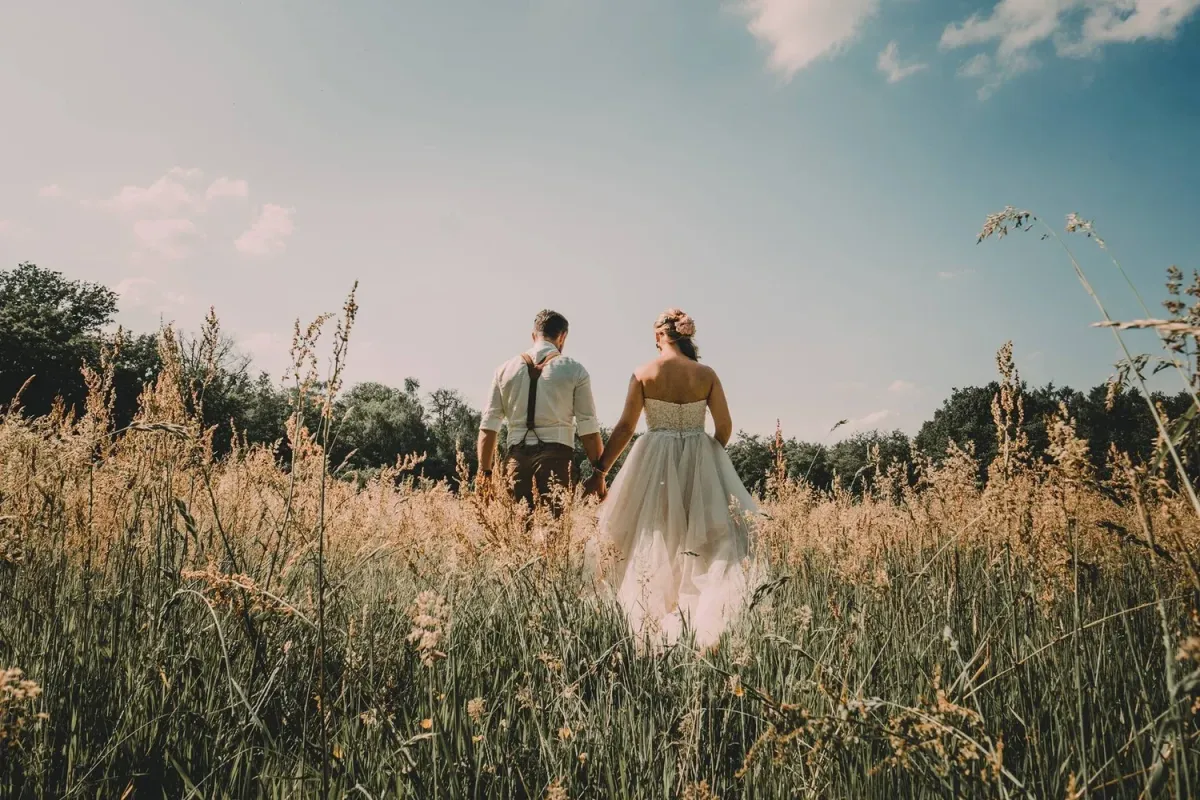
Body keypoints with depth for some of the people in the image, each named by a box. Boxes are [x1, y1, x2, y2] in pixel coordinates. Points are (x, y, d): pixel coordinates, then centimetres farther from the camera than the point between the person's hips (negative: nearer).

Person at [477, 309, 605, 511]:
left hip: (517, 456, 3)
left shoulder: (506, 369, 12)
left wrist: (485, 471, 12)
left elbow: (488, 426, 9)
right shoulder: (574, 370, 3)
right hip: (556, 455, -3)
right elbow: (588, 429, -1)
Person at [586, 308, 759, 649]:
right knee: (703, 544, 8)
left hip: (655, 461, -1)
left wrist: (600, 471, -1)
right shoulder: (706, 374, -1)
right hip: (699, 463, 1)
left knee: (653, 548, 8)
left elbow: (625, 427, -7)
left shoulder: (644, 374, -5)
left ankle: (655, 629, 13)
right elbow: (725, 426, 0)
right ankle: (702, 631, 6)